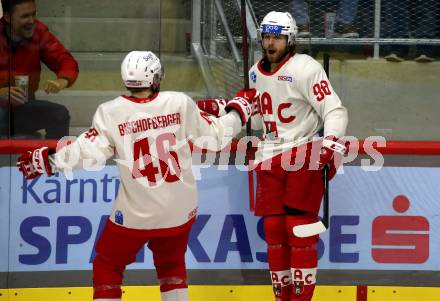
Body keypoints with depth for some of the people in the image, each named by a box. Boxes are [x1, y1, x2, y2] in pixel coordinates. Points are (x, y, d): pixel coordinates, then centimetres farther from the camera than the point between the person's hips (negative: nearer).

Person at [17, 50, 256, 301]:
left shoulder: (111, 113, -11)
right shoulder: (181, 103, -6)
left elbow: (90, 153, -17)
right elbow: (215, 135, 2)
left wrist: (46, 160, -6)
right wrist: (237, 112, 21)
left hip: (135, 214, -2)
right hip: (180, 211, 3)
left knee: (107, 266, 15)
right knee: (172, 265, 25)